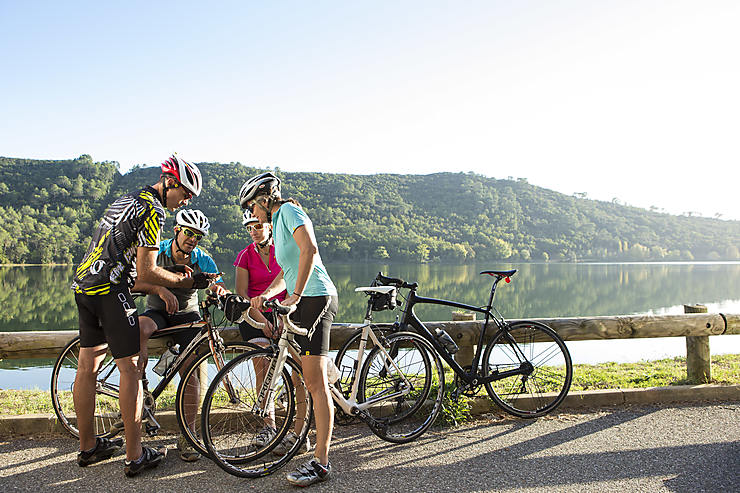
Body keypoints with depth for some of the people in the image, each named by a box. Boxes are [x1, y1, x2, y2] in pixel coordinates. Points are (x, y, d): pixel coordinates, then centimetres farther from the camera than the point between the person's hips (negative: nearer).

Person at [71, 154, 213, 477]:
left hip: (83, 283, 10)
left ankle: (88, 447, 25)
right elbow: (146, 272, -16)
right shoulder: (153, 210, -12)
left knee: (88, 366, 13)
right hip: (110, 290, -10)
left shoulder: (128, 199, 19)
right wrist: (188, 281, -5)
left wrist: (163, 289, 17)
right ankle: (135, 456, 1)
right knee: (130, 367, -4)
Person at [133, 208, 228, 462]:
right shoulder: (157, 251, -11)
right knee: (139, 327, -38)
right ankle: (138, 381, -19)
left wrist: (220, 290, -42)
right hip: (157, 312, 0)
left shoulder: (203, 260, -8)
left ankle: (187, 437, -6)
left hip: (188, 316, 0)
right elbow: (134, 282, -23)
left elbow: (219, 285, -17)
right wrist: (160, 289, -41)